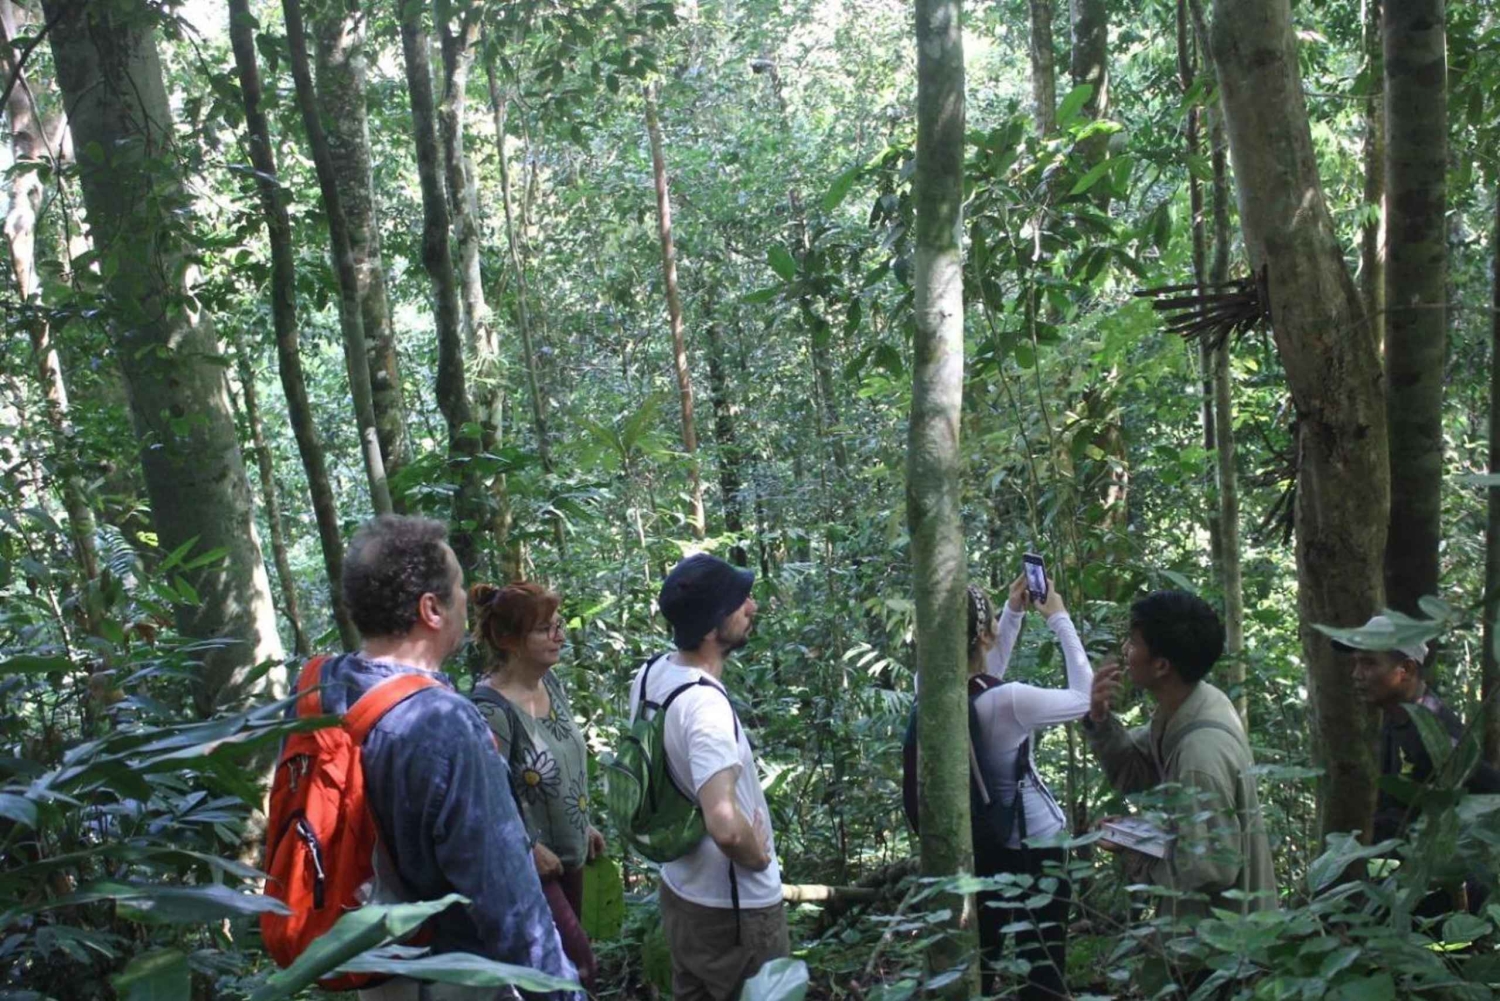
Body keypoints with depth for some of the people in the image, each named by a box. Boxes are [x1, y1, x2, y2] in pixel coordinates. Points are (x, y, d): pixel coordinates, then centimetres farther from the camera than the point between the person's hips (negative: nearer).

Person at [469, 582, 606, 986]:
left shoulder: (549, 681, -1)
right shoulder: (491, 709, -27)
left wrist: (583, 824, 15)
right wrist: (531, 849, -18)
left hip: (566, 851, 8)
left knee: (565, 961, 20)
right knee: (576, 966, -1)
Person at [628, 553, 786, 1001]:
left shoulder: (651, 674, -4)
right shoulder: (705, 705, -31)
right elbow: (725, 826, -41)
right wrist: (760, 858, -20)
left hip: (680, 891, 8)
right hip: (734, 908, -8)